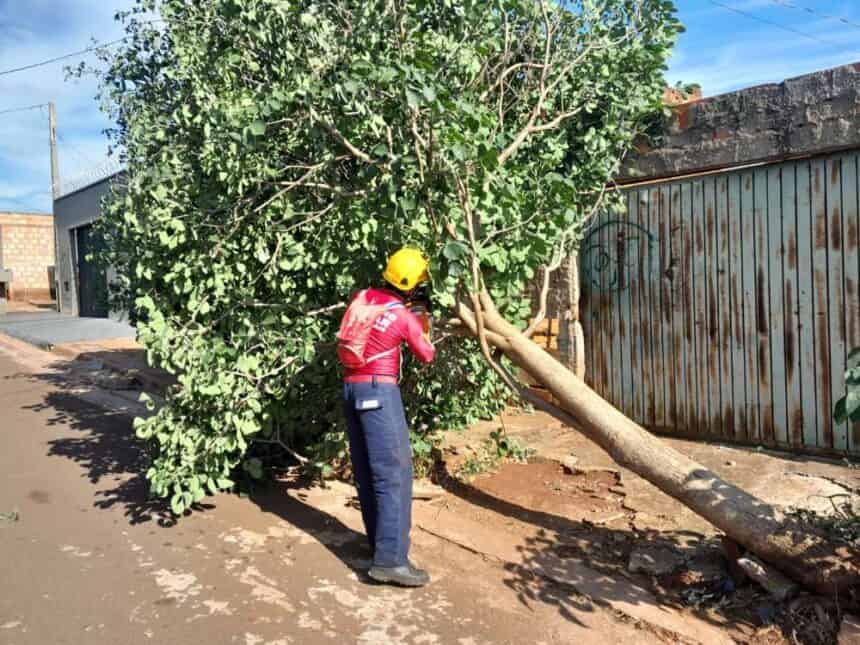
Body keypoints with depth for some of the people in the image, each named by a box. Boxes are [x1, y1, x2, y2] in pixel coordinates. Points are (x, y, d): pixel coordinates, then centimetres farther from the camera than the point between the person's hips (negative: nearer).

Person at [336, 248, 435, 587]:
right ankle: (390, 559, -10)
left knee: (367, 470, 13)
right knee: (394, 472, -7)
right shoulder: (404, 316, -5)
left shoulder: (362, 297, 9)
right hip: (378, 390, -7)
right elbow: (427, 356, 9)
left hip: (351, 386, 7)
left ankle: (380, 540, 26)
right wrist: (424, 329, 27)